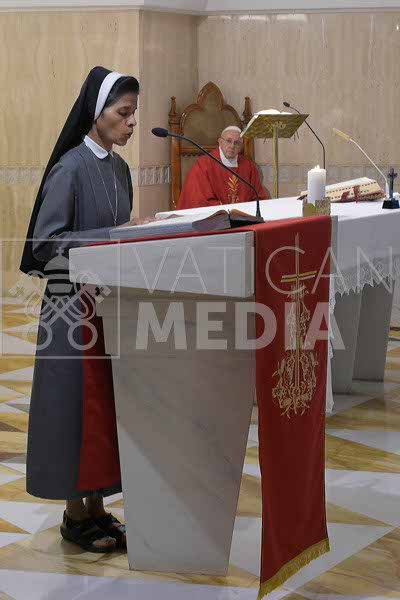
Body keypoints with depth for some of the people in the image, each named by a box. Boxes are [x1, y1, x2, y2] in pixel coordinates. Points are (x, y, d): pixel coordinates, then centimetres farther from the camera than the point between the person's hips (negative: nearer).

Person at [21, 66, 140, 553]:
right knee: (75, 402, 2)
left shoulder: (118, 168, 10)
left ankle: (97, 507, 22)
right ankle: (75, 514, 15)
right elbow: (47, 241, -18)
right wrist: (114, 235, -22)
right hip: (74, 302, -8)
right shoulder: (70, 168, -14)